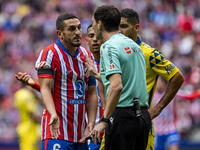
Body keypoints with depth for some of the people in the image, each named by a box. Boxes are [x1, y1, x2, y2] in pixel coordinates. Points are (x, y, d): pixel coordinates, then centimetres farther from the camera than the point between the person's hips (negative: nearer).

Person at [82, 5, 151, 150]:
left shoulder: (109, 47, -11)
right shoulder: (134, 45, 17)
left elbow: (117, 86, -23)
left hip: (122, 115, -9)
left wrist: (104, 121, -22)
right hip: (143, 115, 9)